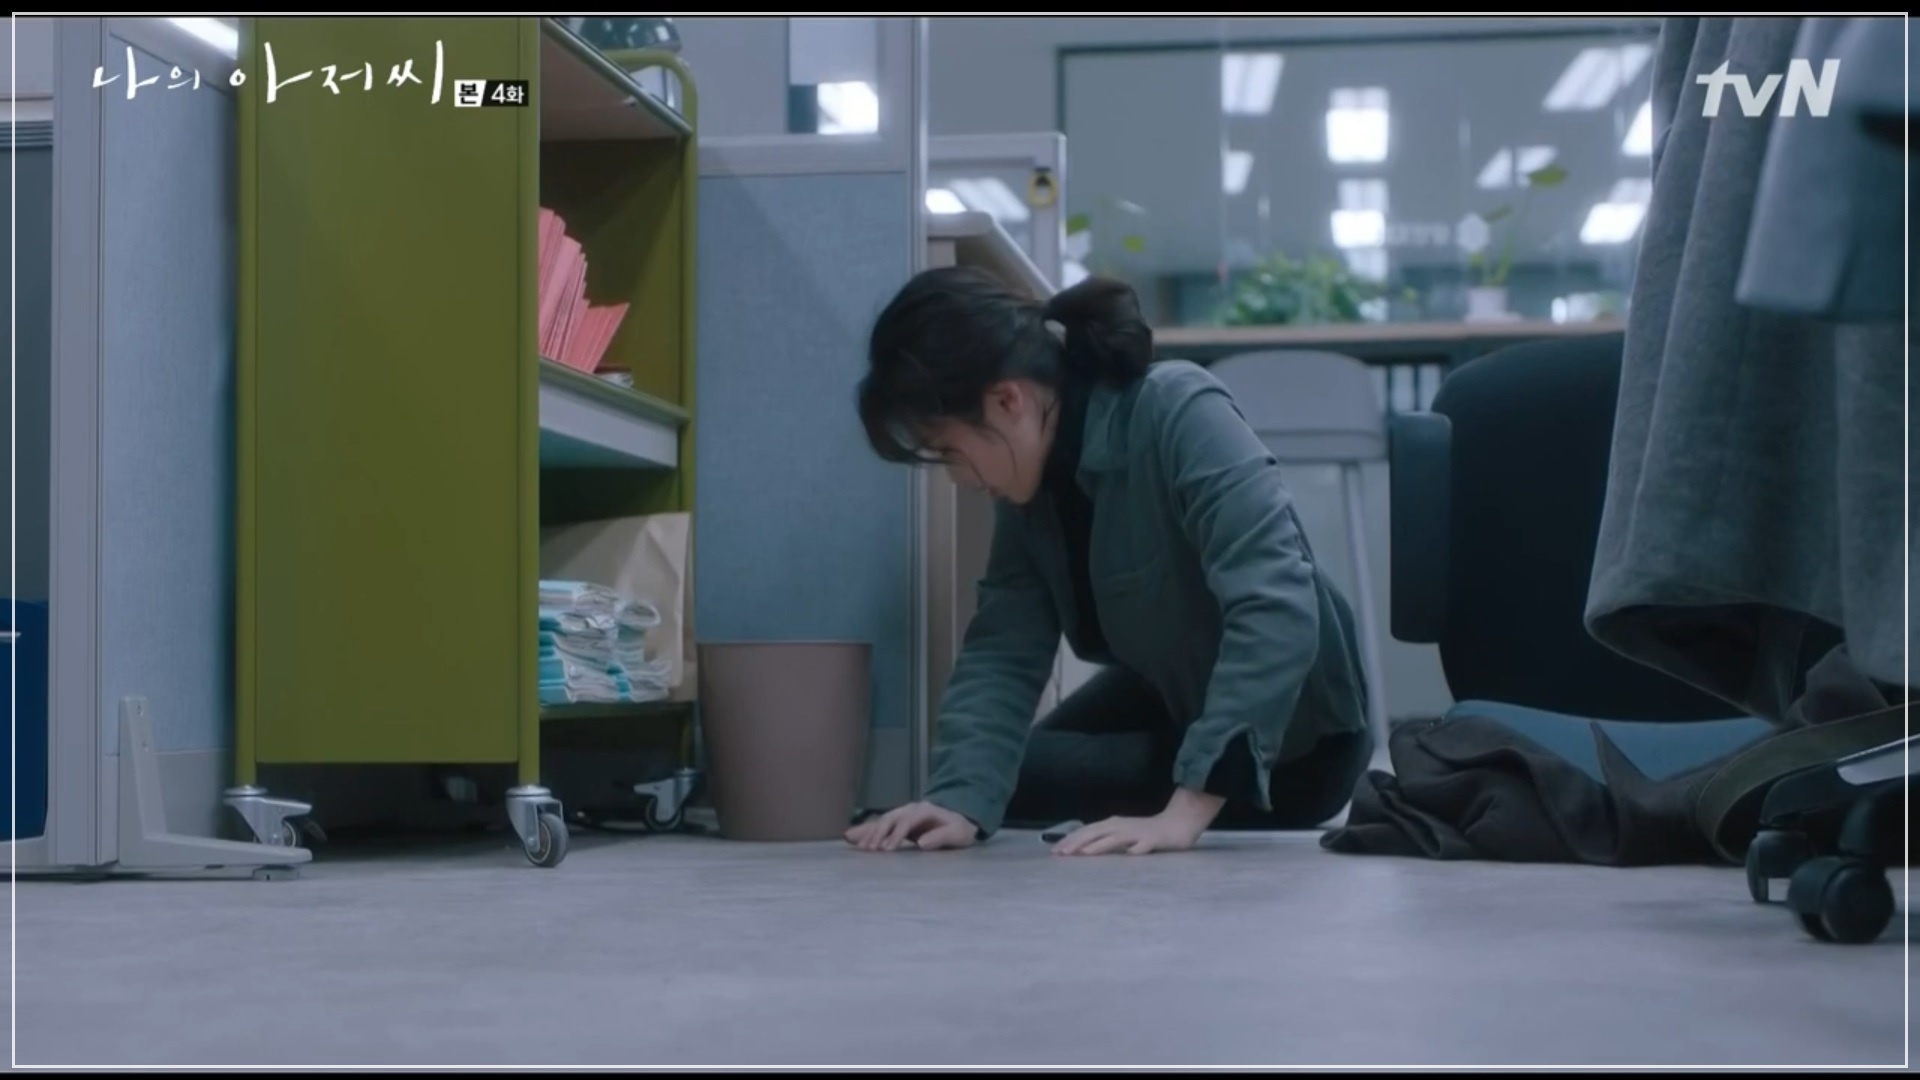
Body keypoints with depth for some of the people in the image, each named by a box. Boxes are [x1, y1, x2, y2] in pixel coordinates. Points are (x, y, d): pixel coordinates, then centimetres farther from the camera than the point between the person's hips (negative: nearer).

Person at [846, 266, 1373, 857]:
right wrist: (963, 801, -31)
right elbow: (1003, 649, -14)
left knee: (1034, 779, -13)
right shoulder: (1032, 474, -10)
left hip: (1292, 741, -7)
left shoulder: (1181, 416, -33)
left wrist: (1186, 811, -46)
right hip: (1171, 700, 7)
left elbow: (1277, 608, -42)